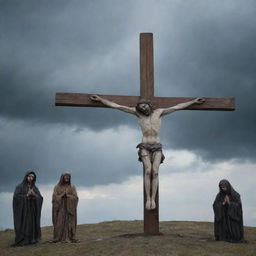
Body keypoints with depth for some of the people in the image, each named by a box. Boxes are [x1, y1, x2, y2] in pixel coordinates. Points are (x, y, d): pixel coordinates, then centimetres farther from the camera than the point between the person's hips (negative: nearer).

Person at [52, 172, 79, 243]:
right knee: (59, 223, -8)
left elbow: (75, 198, -1)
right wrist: (62, 195, -15)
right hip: (60, 208, -1)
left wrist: (67, 195, -13)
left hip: (69, 209, 1)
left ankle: (69, 238, -5)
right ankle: (58, 239, -6)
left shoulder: (72, 187, 9)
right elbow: (54, 198, -4)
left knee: (69, 223, -5)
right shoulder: (57, 187, 7)